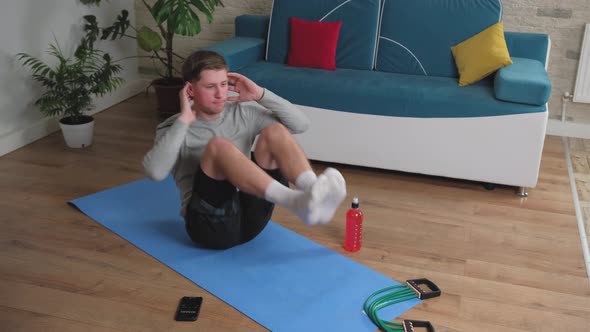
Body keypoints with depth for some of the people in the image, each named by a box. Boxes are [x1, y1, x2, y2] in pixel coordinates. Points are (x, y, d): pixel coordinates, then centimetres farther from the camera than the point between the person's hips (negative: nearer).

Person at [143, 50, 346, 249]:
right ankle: (293, 201, -49)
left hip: (250, 215, 4)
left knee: (274, 131, -14)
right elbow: (155, 172, -18)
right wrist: (183, 120, -15)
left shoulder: (242, 113, 13)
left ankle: (314, 193, -41)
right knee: (218, 145, -30)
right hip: (211, 224, -3)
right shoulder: (173, 128, 4)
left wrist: (260, 94, 0)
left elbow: (301, 124, 7)